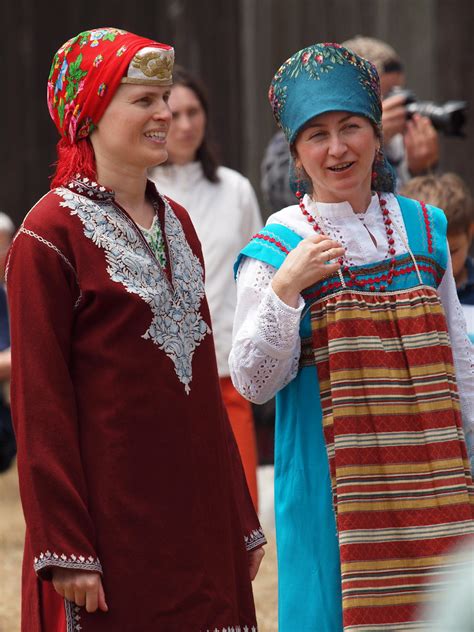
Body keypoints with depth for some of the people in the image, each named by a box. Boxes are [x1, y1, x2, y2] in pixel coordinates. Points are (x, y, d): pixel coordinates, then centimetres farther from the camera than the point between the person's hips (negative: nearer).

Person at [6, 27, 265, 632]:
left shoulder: (176, 222, 14)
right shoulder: (52, 233, -8)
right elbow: (40, 401, -11)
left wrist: (240, 519, 15)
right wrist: (65, 547, -17)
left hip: (196, 514, 7)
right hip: (112, 509, -6)